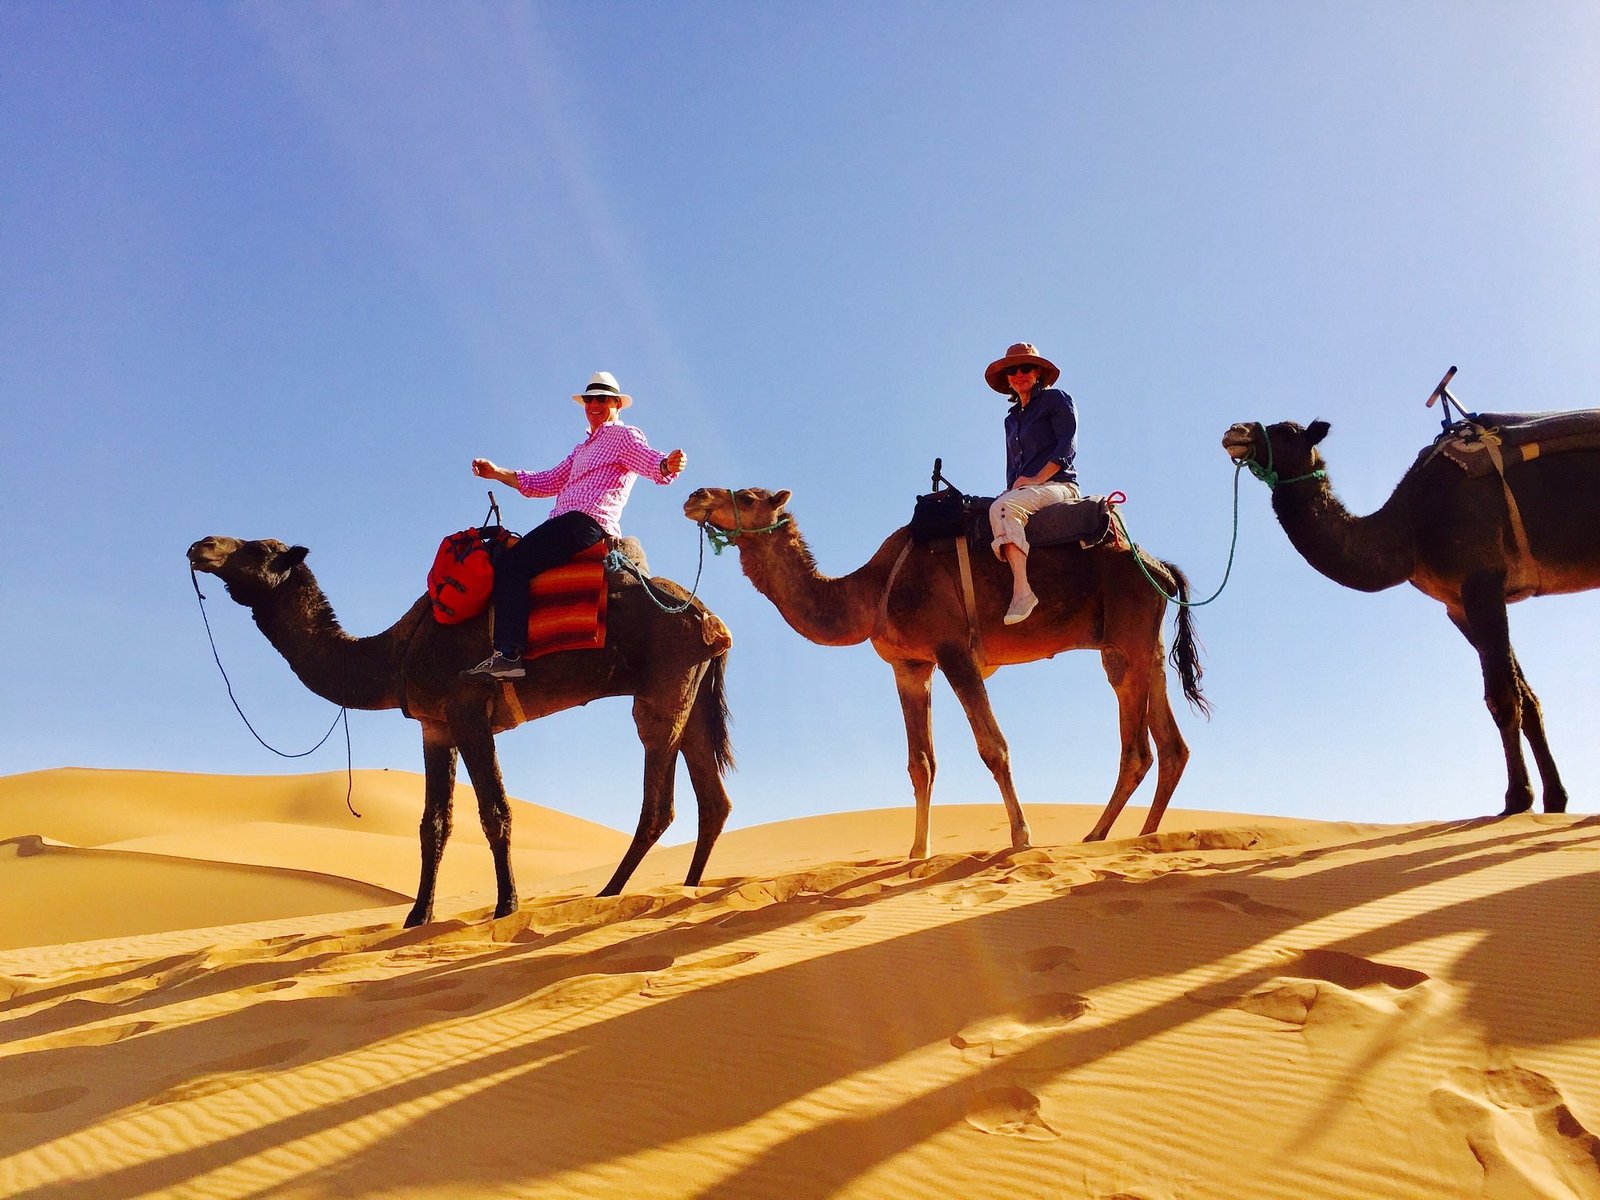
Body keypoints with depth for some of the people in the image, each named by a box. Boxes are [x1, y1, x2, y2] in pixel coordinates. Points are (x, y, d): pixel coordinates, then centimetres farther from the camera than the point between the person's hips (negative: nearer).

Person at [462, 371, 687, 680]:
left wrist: (669, 465, -37)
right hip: (566, 524, 10)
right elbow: (547, 483, 29)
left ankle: (508, 654, -32)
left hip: (586, 522, -10)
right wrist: (497, 473, 22)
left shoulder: (623, 435, 5)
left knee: (511, 565, -22)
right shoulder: (583, 449, 33)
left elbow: (654, 463, -13)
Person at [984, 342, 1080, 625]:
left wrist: (1036, 478, -15)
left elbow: (1067, 448, -6)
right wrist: (1012, 487, 5)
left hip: (1058, 485, -8)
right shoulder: (1012, 419, 25)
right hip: (1022, 492, 8)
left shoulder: (1057, 400, 5)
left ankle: (1022, 590, -47)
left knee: (1003, 507, -36)